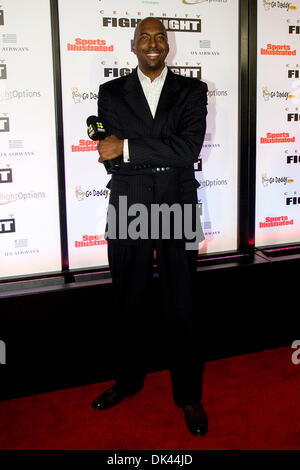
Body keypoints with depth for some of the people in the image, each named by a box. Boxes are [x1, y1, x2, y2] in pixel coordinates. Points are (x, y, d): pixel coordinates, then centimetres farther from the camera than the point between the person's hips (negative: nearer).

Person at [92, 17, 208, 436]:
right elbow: (109, 153, -3)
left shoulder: (191, 91, 4)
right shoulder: (112, 93, 6)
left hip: (178, 208, -1)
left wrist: (128, 147, -15)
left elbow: (190, 148, -12)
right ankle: (128, 380, 36)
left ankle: (188, 395, 25)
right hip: (128, 209, 1)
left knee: (180, 307, 7)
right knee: (128, 303, 14)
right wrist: (166, 153, -8)